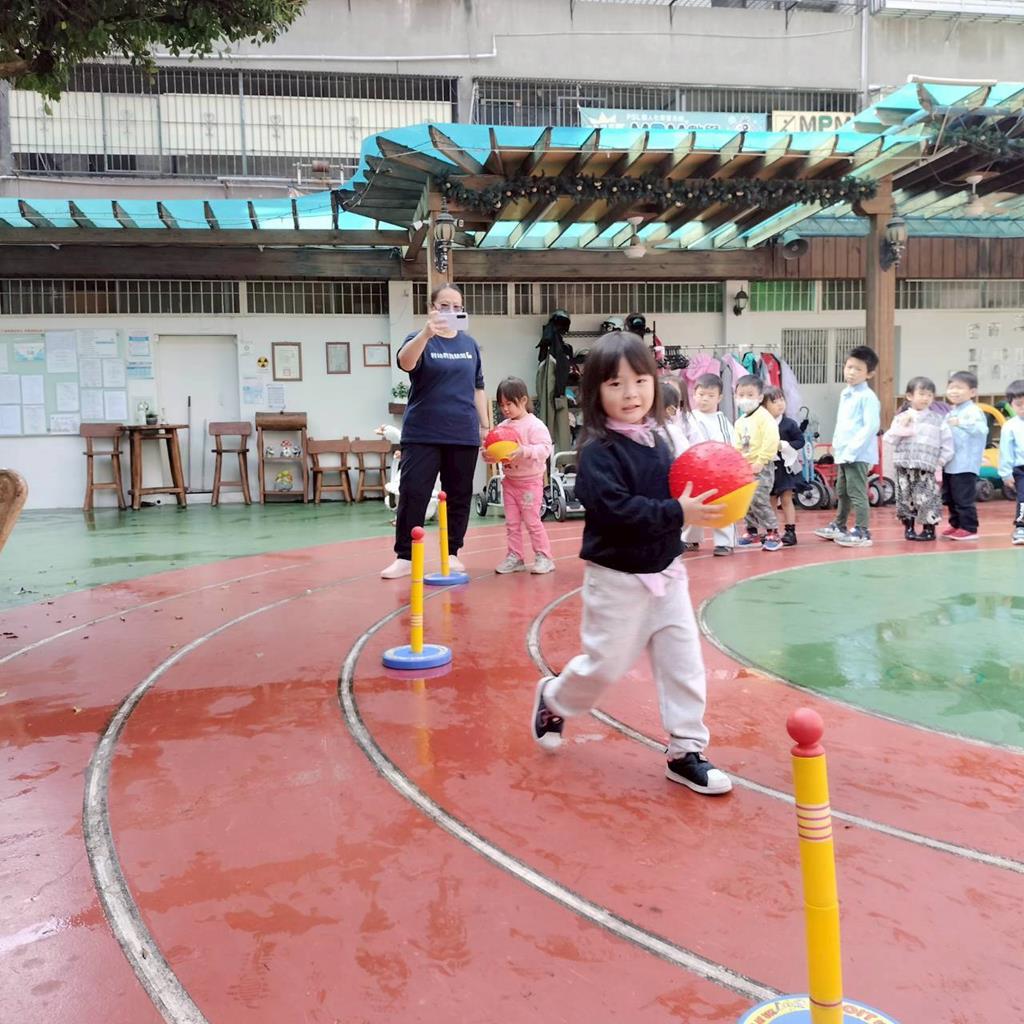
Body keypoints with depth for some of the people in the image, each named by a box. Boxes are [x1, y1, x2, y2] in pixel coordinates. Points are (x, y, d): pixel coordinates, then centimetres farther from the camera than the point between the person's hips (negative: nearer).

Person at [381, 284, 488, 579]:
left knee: (459, 496, 7)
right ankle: (404, 557, 1)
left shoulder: (470, 344, 10)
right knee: (412, 495, -6)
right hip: (422, 434, -3)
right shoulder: (420, 339, -2)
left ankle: (452, 553, 19)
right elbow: (405, 361, -26)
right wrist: (427, 333, -43)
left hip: (463, 434, 4)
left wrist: (485, 426, 13)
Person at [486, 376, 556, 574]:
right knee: (511, 522, 9)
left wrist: (525, 451, -34)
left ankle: (544, 557, 9)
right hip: (510, 480, 7)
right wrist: (488, 455, -12)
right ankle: (514, 557, 17)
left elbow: (545, 448, -23)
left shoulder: (535, 425, -14)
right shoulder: (504, 426, 5)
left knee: (531, 520, -2)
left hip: (530, 481, -6)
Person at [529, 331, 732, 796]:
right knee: (605, 664, 6)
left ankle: (685, 752, 19)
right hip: (617, 578, -6)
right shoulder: (597, 451, -18)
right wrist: (676, 513, -30)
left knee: (684, 662, 6)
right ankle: (553, 699, 36)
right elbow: (615, 509, -28)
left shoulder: (655, 441, 4)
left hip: (665, 571, 6)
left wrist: (697, 503, -5)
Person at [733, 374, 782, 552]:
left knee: (759, 500, -14)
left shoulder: (764, 417, -12)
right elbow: (737, 445, 17)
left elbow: (770, 441, -21)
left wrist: (760, 462, -20)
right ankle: (753, 532, 27)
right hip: (745, 468, 8)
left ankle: (772, 533, -4)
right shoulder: (740, 421, 12)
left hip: (761, 467, -8)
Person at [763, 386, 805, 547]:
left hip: (785, 467, -2)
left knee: (786, 499, 2)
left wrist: (783, 445, -16)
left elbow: (800, 440, -6)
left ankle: (790, 531, 8)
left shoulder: (789, 424, -8)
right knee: (770, 501, 11)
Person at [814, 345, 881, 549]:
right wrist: (836, 444, 13)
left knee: (856, 493, -7)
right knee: (842, 492, 21)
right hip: (843, 454, 9)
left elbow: (871, 426, -20)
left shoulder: (867, 396, -13)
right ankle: (839, 526, 35)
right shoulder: (845, 394, 14)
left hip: (858, 454, -9)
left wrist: (852, 449, -21)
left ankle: (862, 532, -1)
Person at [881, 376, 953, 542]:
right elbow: (891, 439, 2)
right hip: (904, 466, 2)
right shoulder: (901, 417, 7)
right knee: (906, 498, 6)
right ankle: (908, 527, 19)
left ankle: (929, 529, 7)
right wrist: (901, 426, -9)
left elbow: (947, 443, 5)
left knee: (926, 498, -5)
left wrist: (940, 463, 1)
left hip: (926, 468, -2)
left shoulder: (937, 420, 5)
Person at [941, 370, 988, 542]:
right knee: (950, 498, 15)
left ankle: (969, 528, 4)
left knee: (964, 498, -5)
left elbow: (982, 429, -29)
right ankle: (956, 525, 27)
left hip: (965, 465, -9)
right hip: (949, 464, 9)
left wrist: (961, 423, -39)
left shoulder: (973, 411, -11)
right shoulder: (950, 412, 17)